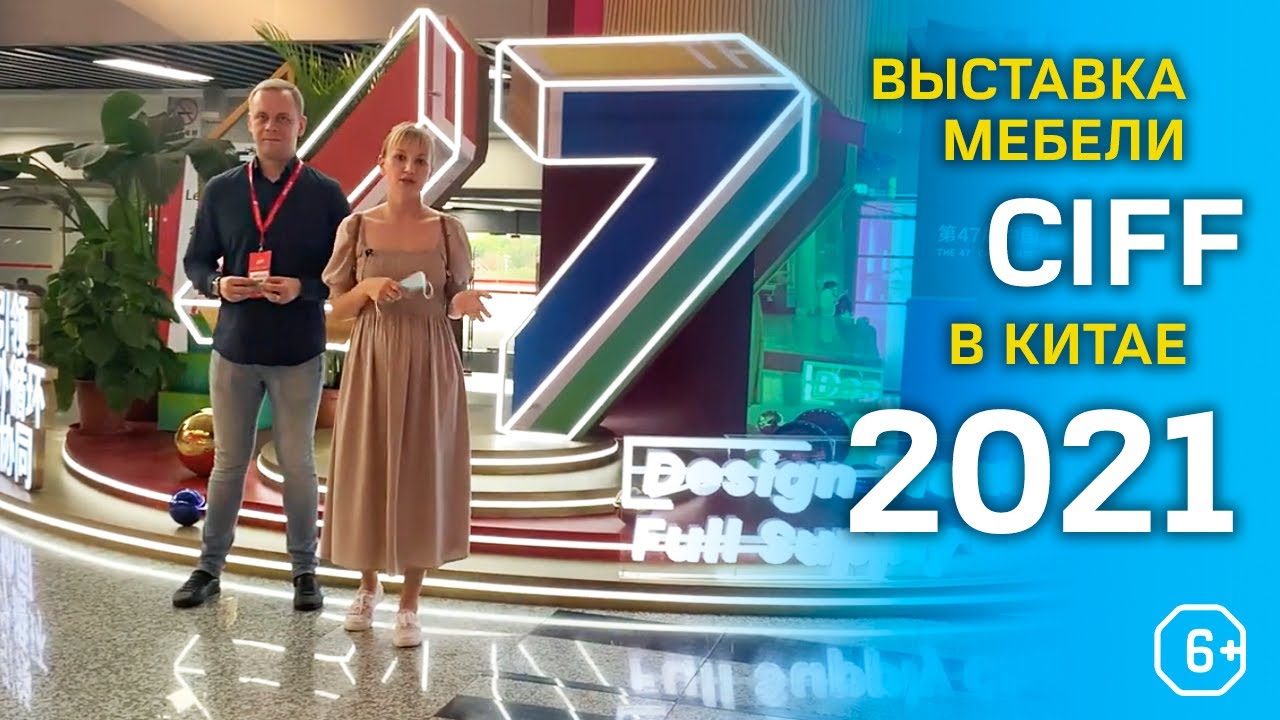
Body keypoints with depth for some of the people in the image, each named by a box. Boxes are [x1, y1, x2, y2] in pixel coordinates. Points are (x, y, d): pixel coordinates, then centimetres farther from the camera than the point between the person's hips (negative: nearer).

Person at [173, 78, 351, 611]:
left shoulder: (326, 195, -3)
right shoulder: (220, 191, 4)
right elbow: (195, 260, 10)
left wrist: (303, 288, -19)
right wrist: (217, 284, -12)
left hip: (299, 353, -2)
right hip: (233, 348, 2)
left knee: (297, 463, 7)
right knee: (228, 461, 11)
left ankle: (304, 570, 19)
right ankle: (209, 566, 24)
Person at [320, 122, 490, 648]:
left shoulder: (447, 230, 0)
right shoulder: (356, 227, 1)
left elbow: (454, 303, 7)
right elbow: (338, 307, 4)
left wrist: (464, 304, -16)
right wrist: (369, 289, -15)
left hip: (430, 366, 0)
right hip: (371, 362, 1)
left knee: (421, 476, 2)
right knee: (367, 473, 7)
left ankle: (408, 606, 15)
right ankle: (368, 588, 30)